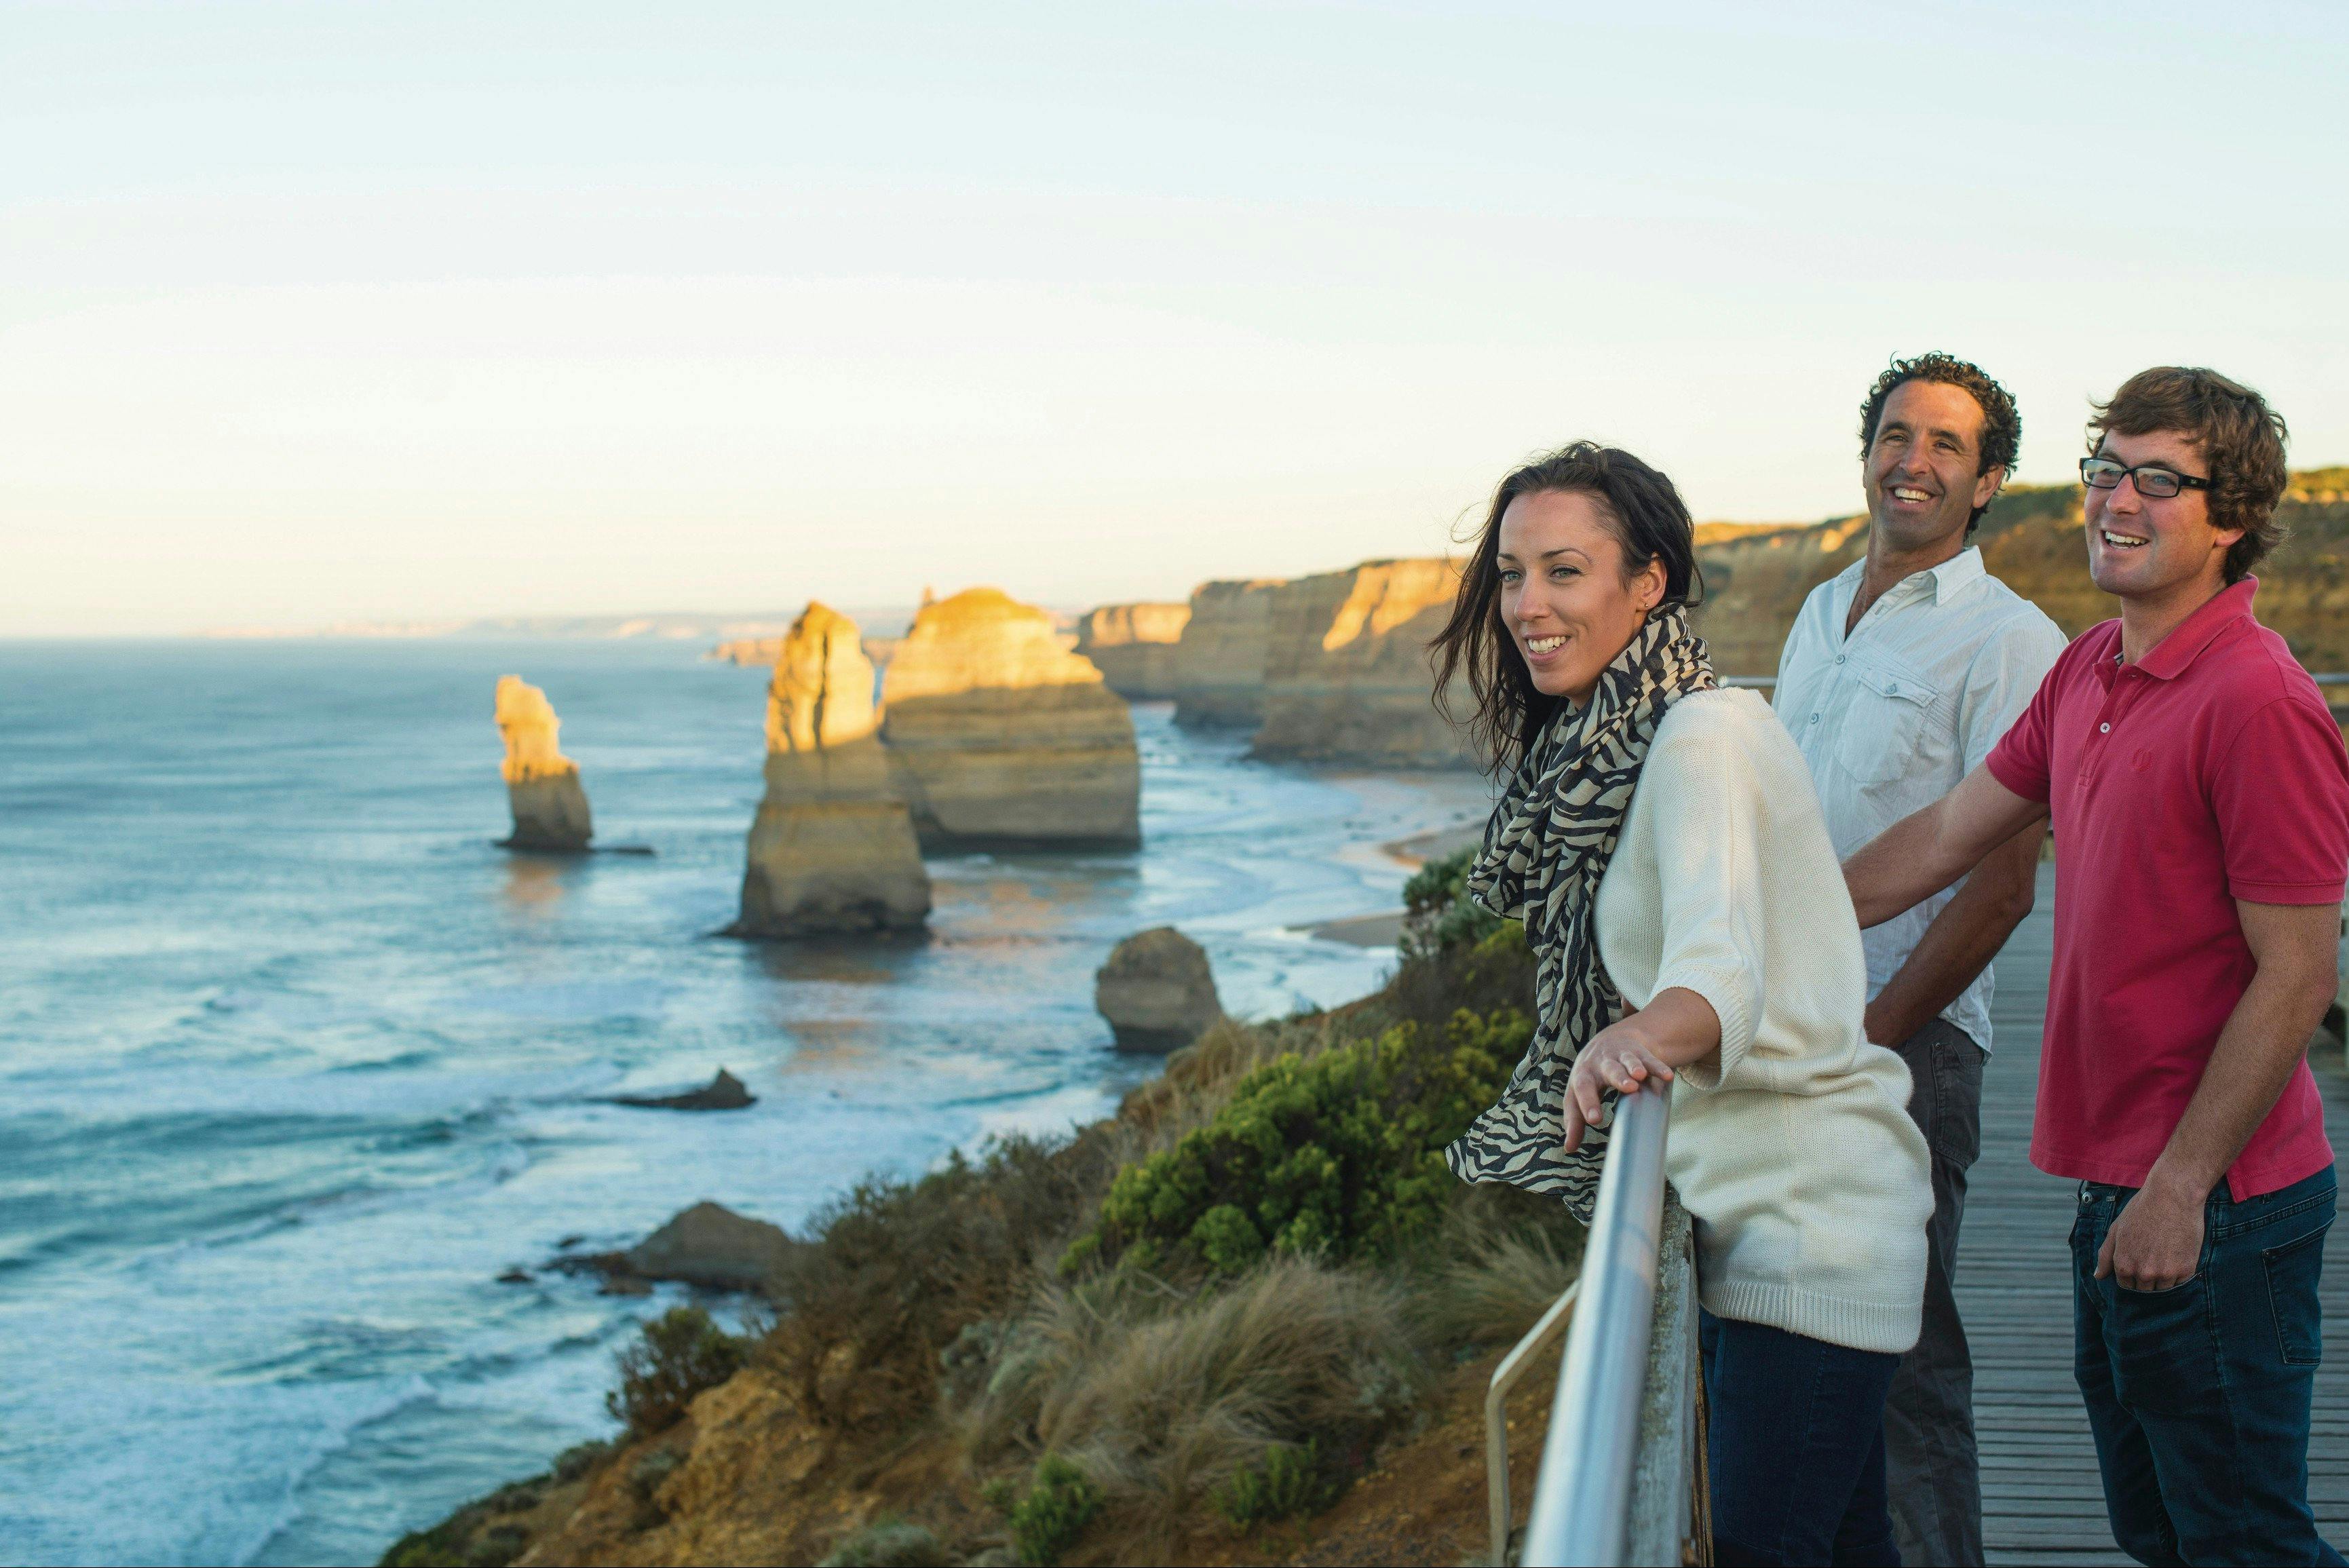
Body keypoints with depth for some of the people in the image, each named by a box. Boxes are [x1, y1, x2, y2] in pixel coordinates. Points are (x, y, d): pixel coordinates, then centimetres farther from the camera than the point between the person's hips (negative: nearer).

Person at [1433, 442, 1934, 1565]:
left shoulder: (1708, 736, -19)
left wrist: (1641, 1035, -53)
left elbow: (1721, 965, -36)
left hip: (1804, 1209, -9)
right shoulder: (1587, 751, 9)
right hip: (1737, 1205, 9)